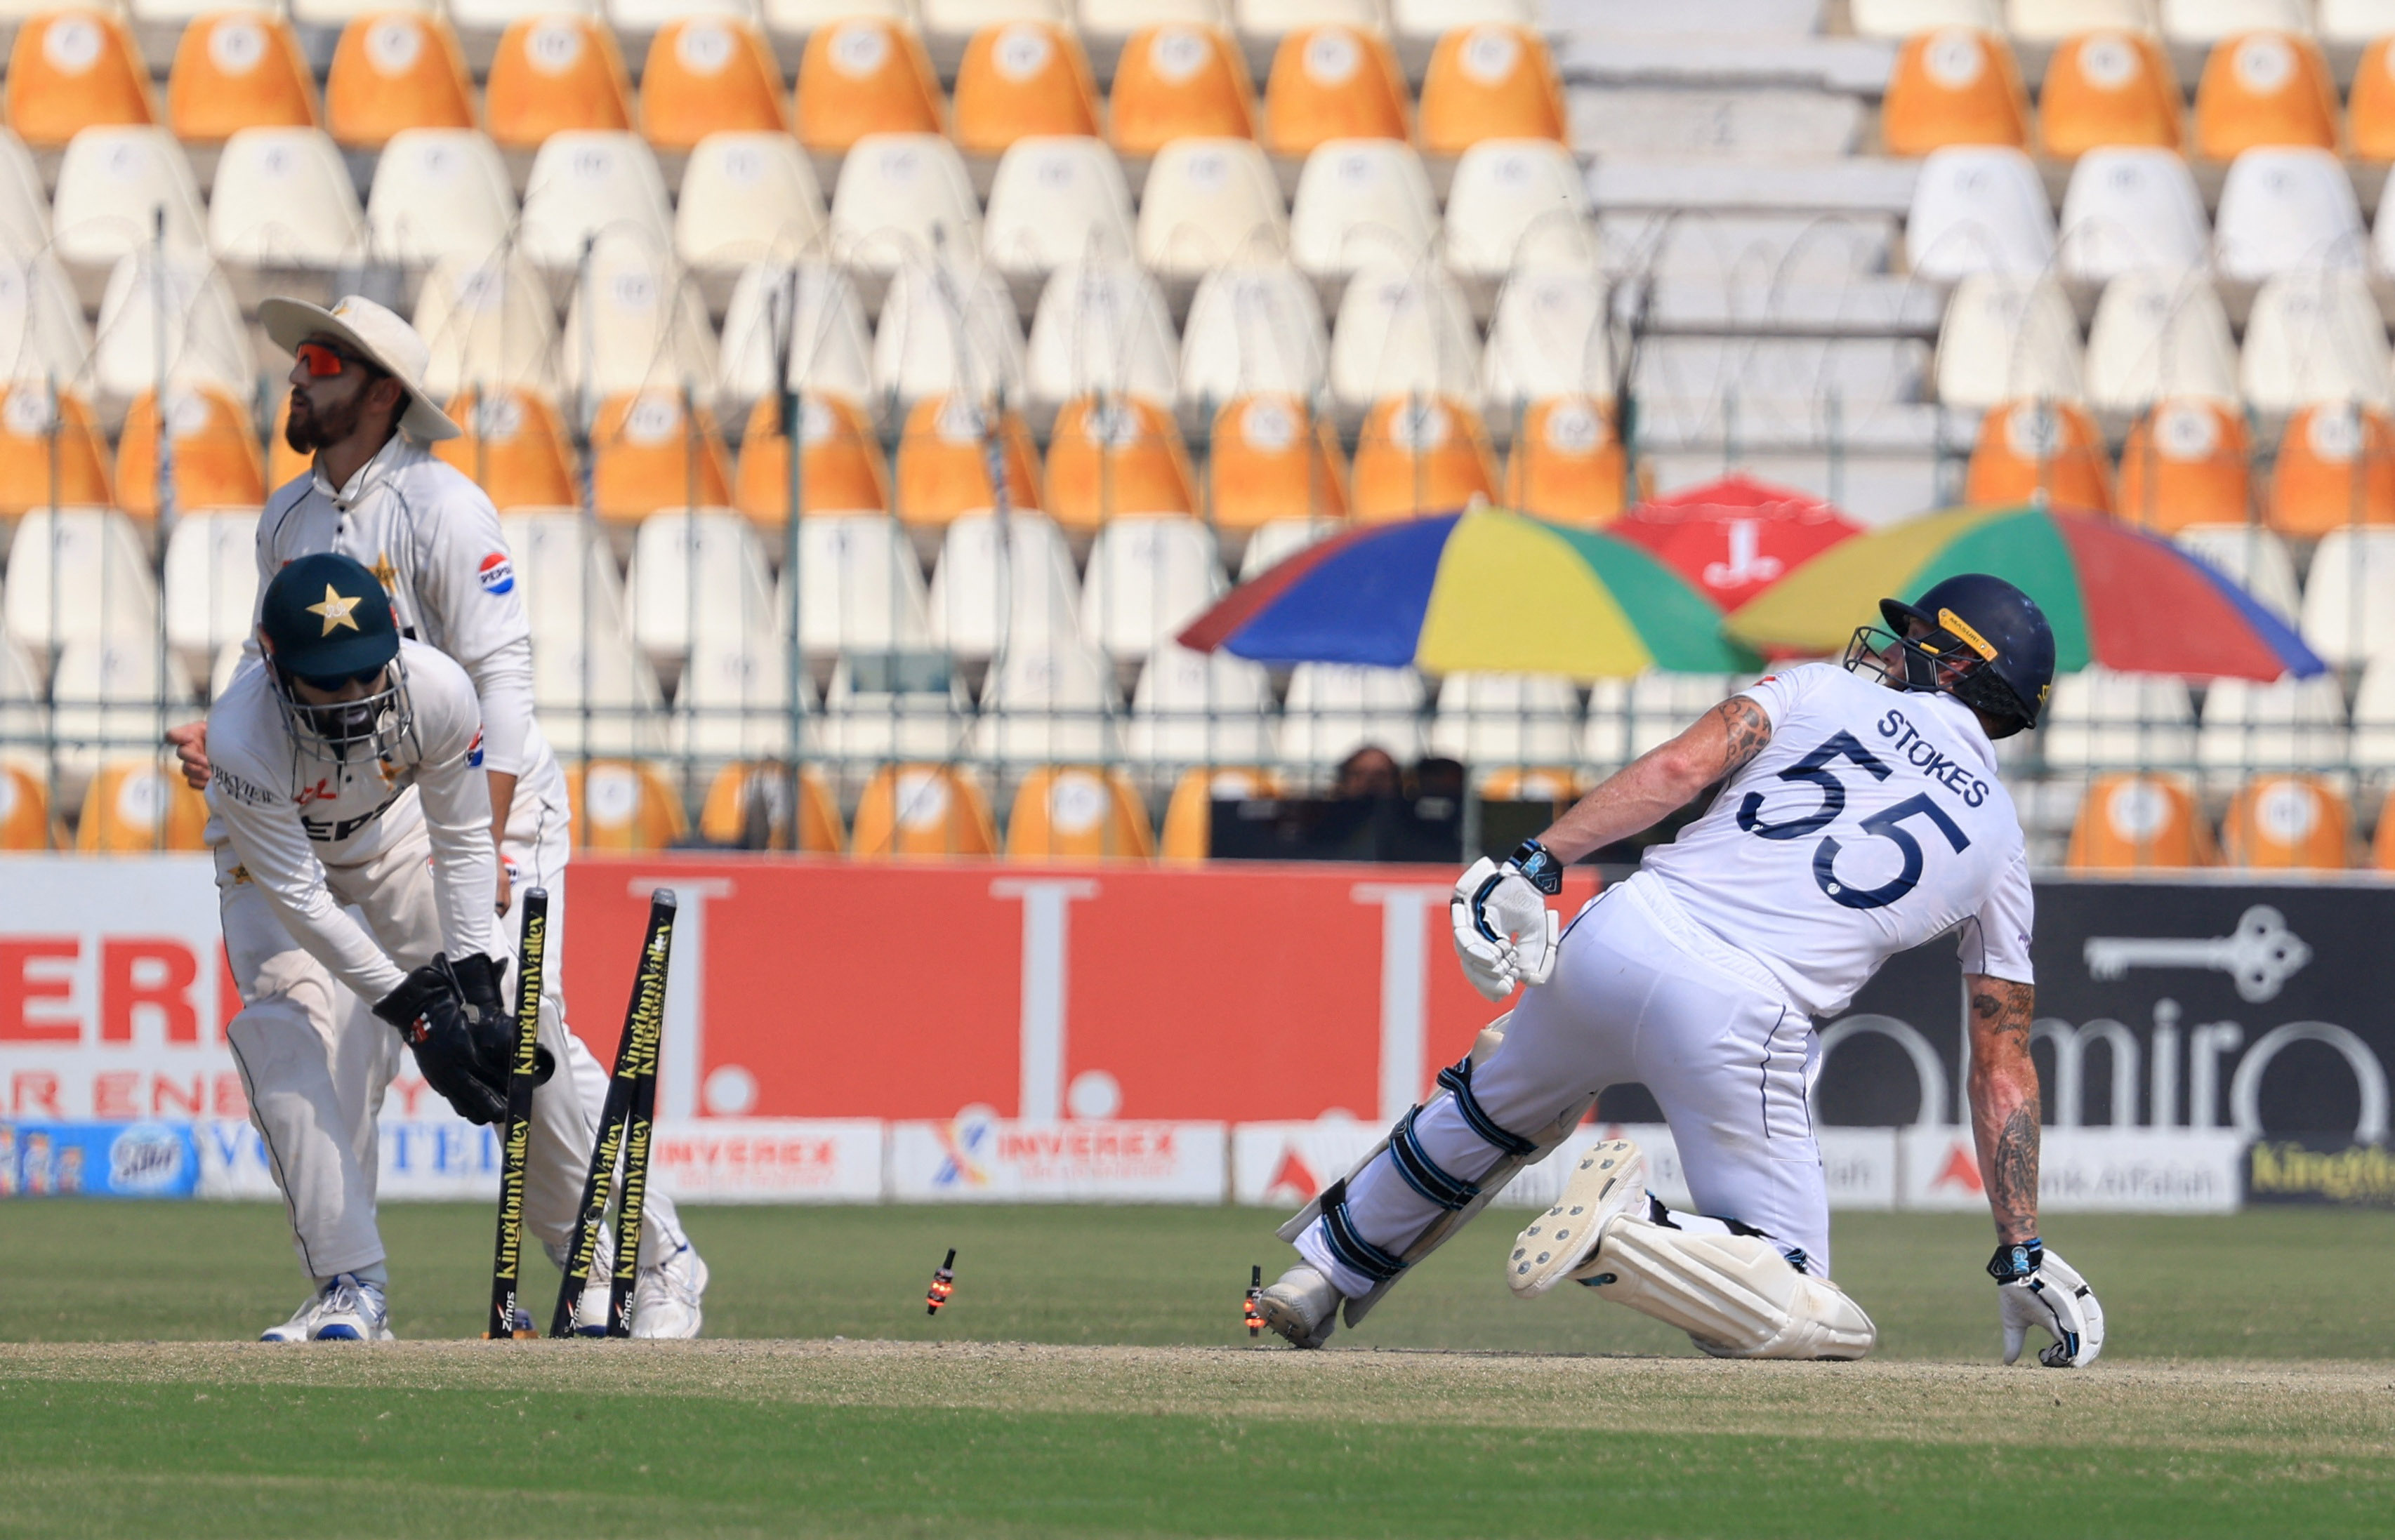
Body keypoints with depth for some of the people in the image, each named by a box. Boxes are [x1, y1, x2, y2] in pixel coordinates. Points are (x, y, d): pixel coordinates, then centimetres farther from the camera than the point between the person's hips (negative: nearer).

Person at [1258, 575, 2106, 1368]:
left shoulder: (1818, 691, 17)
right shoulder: (1999, 841, 17)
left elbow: (1678, 767, -2)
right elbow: (2003, 1071, 17)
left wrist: (1535, 864, -6)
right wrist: (2024, 1259, 20)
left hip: (1609, 944, 3)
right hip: (1740, 1022, -3)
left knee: (1494, 1109, 36)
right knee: (1824, 1325, 5)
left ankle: (1317, 1277, 45)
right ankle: (1629, 1233, -19)